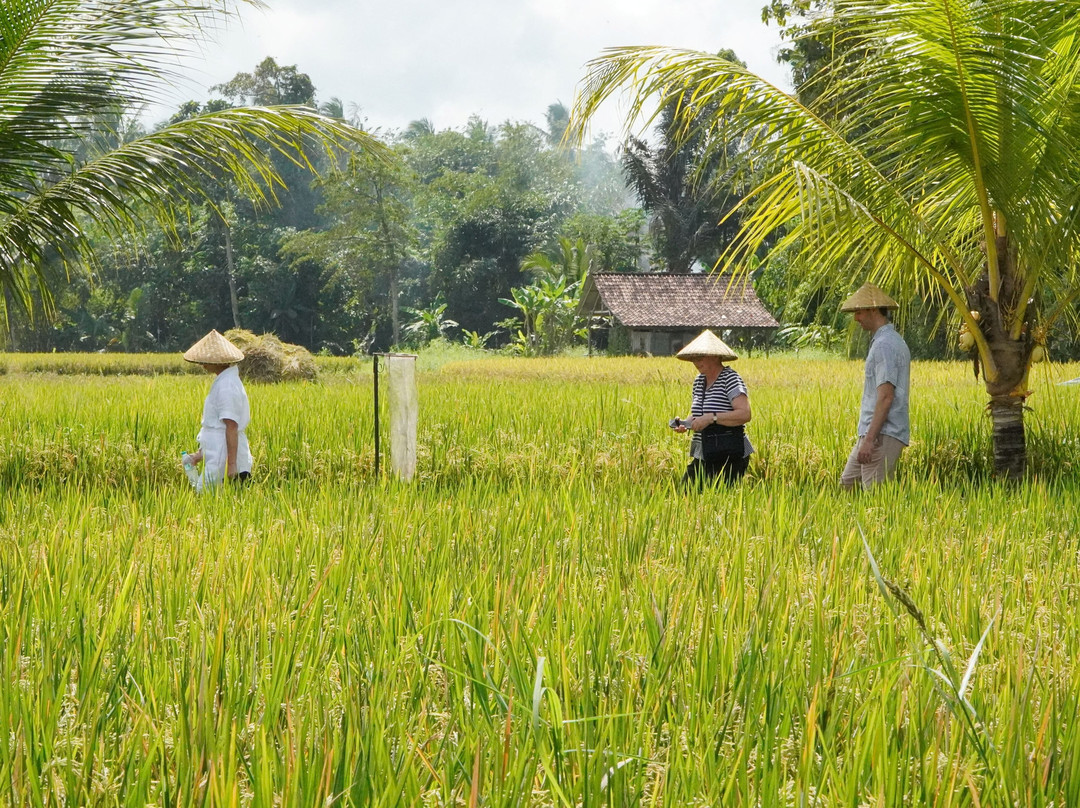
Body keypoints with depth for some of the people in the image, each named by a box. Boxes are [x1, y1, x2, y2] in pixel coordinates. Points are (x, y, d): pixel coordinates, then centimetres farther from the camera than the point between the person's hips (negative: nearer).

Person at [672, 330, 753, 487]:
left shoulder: (731, 379, -11)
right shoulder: (699, 380, 13)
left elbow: (745, 414, -21)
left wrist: (711, 418, -25)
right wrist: (685, 423, 1)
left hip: (729, 455, -7)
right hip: (702, 455, 7)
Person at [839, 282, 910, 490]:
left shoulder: (884, 345, -15)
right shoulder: (894, 341, 18)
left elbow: (886, 397, -22)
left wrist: (870, 439, -25)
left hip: (882, 434, -11)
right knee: (847, 483, 13)